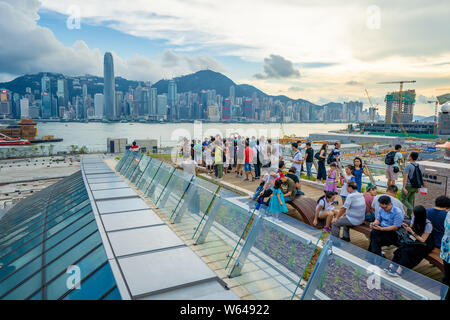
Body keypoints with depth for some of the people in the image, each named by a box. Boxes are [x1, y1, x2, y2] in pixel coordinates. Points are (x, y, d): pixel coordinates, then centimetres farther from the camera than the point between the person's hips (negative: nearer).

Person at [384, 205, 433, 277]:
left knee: (405, 251, -31)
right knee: (400, 248, -25)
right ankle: (391, 266, -33)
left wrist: (412, 232, -22)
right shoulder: (414, 219, 1)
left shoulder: (428, 225, -16)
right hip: (412, 241, 6)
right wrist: (407, 228, -10)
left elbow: (422, 240, -14)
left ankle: (399, 271, -35)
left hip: (422, 246, -5)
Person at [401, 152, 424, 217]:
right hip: (415, 187, 7)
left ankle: (411, 210, -14)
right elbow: (420, 177, 13)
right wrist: (417, 188, 21)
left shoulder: (408, 166, -16)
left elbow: (405, 177, -21)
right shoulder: (419, 166, 7)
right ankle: (409, 215, 19)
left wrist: (404, 188, -22)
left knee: (403, 199, 6)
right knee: (410, 200, 15)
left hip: (408, 186, -7)